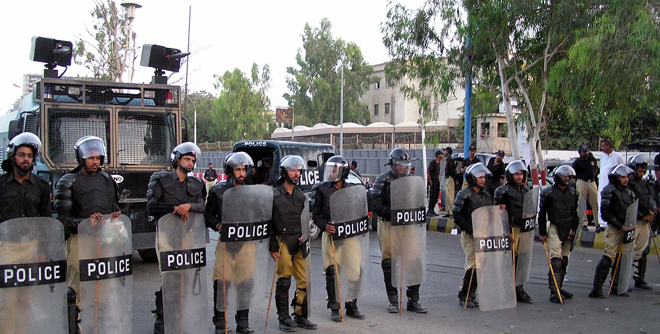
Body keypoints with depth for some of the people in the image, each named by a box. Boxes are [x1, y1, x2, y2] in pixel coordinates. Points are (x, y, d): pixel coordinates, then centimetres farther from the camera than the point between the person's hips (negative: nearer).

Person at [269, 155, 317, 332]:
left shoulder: (301, 195, 14)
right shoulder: (274, 195, -1)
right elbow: (269, 224, -2)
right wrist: (272, 247, -6)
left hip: (301, 243, 5)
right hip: (283, 242, -4)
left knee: (305, 281, 3)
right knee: (284, 281, -1)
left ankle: (301, 316, 18)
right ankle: (284, 318, 10)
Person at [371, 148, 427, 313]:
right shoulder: (383, 180, 0)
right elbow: (376, 205, -7)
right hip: (388, 225, -3)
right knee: (389, 263, 0)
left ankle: (413, 300, 11)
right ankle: (393, 301, 11)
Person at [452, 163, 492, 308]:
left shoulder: (487, 196, 16)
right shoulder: (464, 195, -6)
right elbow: (457, 215, -11)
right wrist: (471, 229, -18)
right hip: (469, 235, -7)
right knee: (473, 265, -11)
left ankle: (471, 295, 18)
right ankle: (463, 296, 1)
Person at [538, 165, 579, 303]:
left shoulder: (573, 193, 11)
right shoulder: (548, 193, -5)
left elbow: (575, 213, 16)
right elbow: (542, 214, -2)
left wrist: (574, 229, 5)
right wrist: (542, 233, -4)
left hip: (568, 229, 6)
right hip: (554, 228, -6)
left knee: (564, 260, 10)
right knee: (556, 261, -13)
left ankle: (559, 288, 21)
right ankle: (554, 292, -12)